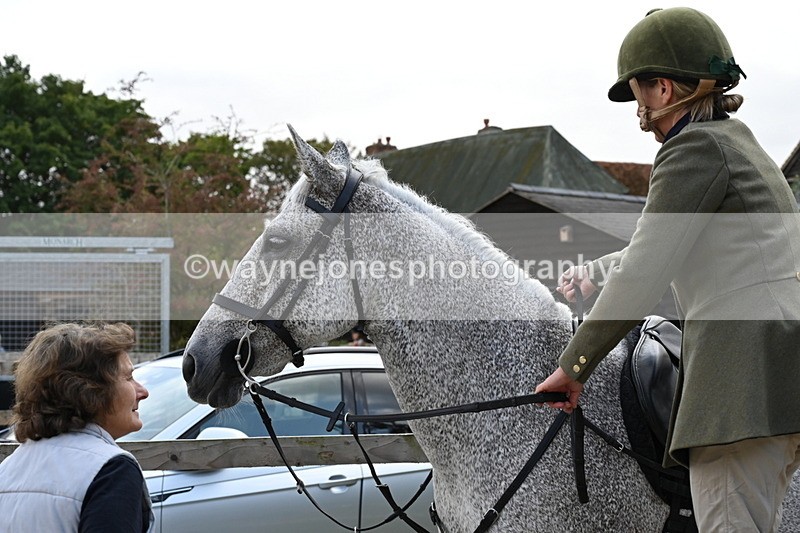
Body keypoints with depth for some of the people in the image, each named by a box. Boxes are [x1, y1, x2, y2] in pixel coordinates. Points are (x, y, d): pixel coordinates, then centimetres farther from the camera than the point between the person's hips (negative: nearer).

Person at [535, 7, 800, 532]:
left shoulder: (696, 149, -3)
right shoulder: (741, 144, 27)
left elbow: (644, 274, -8)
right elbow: (667, 246, 42)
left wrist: (575, 365, -1)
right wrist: (595, 271, 53)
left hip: (747, 370, -10)